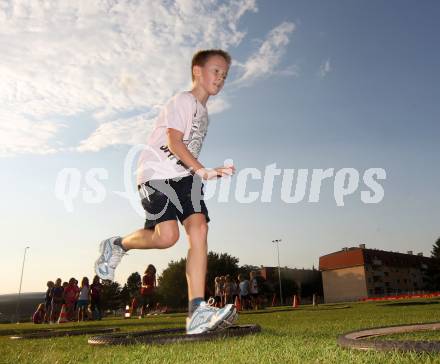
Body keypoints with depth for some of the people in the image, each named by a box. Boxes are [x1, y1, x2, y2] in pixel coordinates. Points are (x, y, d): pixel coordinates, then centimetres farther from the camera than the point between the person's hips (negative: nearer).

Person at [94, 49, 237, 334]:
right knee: (167, 235, -23)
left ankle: (197, 311, -20)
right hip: (157, 172, -7)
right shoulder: (184, 100, -3)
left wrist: (201, 173, 21)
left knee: (199, 228, -16)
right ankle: (117, 245, 9)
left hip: (184, 175, 7)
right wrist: (202, 170, -26)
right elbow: (174, 141, -16)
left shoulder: (203, 112, 24)